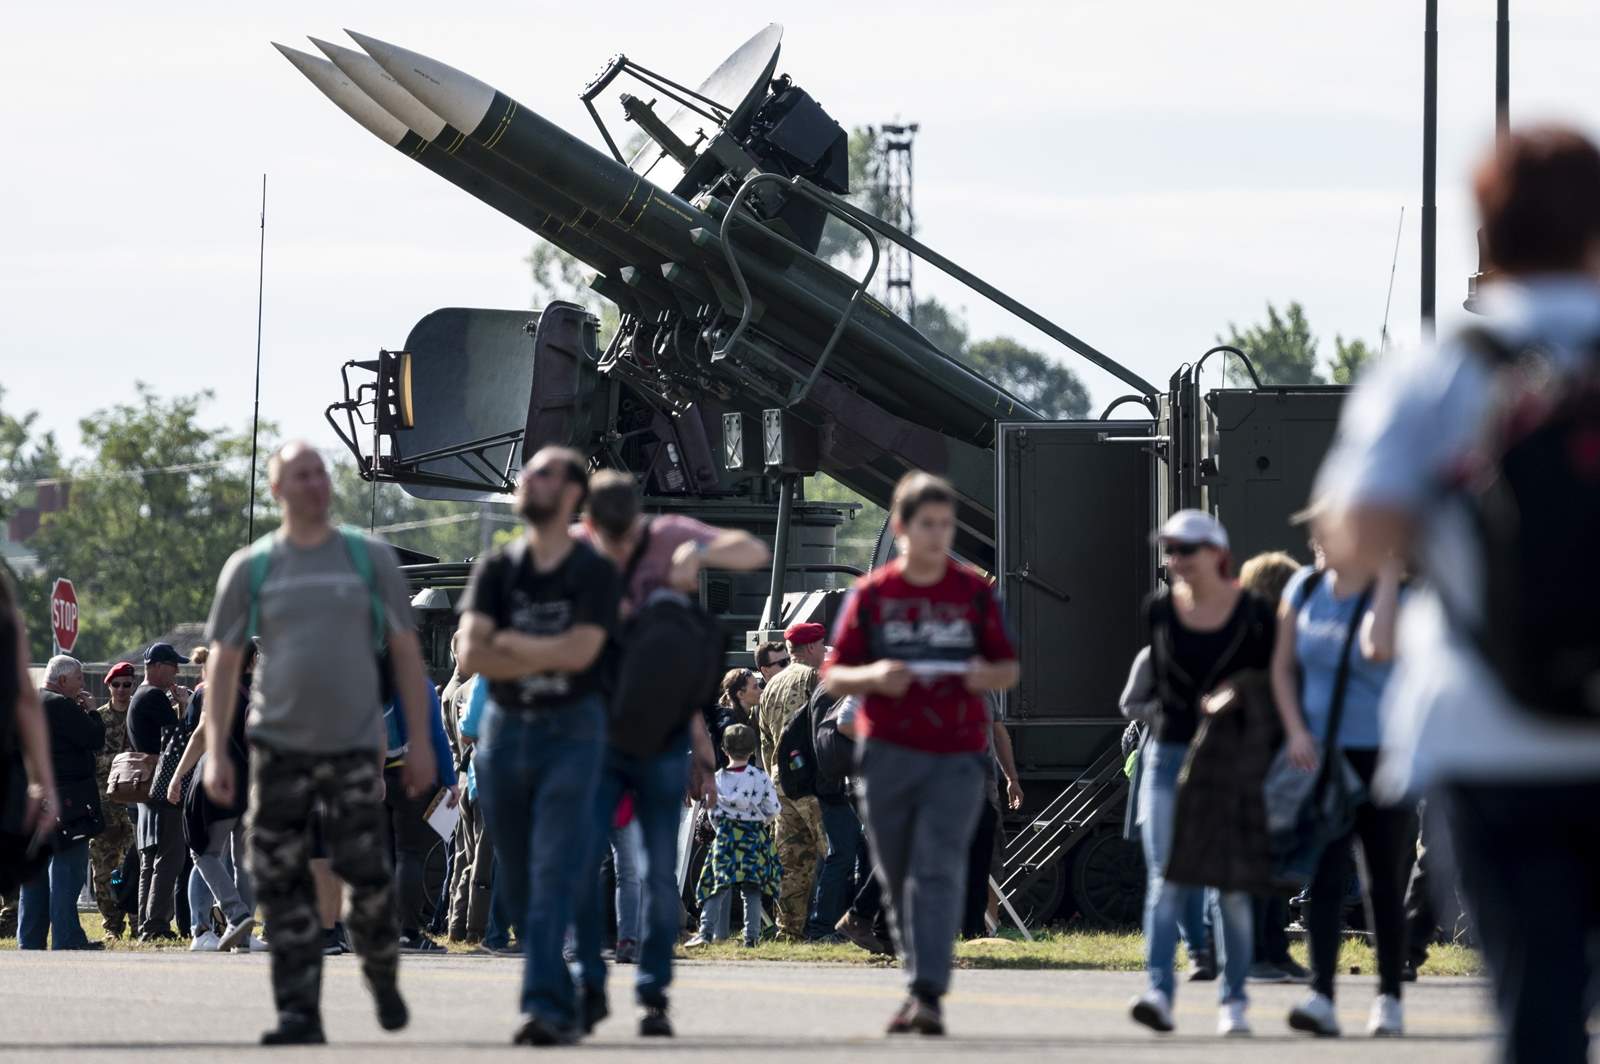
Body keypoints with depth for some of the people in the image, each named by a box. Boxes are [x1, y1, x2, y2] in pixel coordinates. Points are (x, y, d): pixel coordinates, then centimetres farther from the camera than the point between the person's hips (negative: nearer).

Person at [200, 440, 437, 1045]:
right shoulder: (250, 568, 7)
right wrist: (215, 752, -1)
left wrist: (420, 744, 2)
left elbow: (406, 653, 8)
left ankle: (383, 976, 21)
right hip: (279, 746, 1)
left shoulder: (371, 559, 6)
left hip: (354, 746, -1)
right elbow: (223, 662, 8)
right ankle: (300, 1013, 0)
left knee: (368, 880, -7)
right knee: (283, 888, -4)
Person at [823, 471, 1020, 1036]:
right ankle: (918, 979, 22)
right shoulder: (871, 594, 4)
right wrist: (873, 677, -15)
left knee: (938, 871, -15)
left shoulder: (975, 593, 5)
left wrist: (987, 675, -12)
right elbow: (833, 676, 6)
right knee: (898, 878, 7)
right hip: (888, 751, 2)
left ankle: (929, 995, -21)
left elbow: (1010, 669, 11)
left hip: (957, 755, -2)